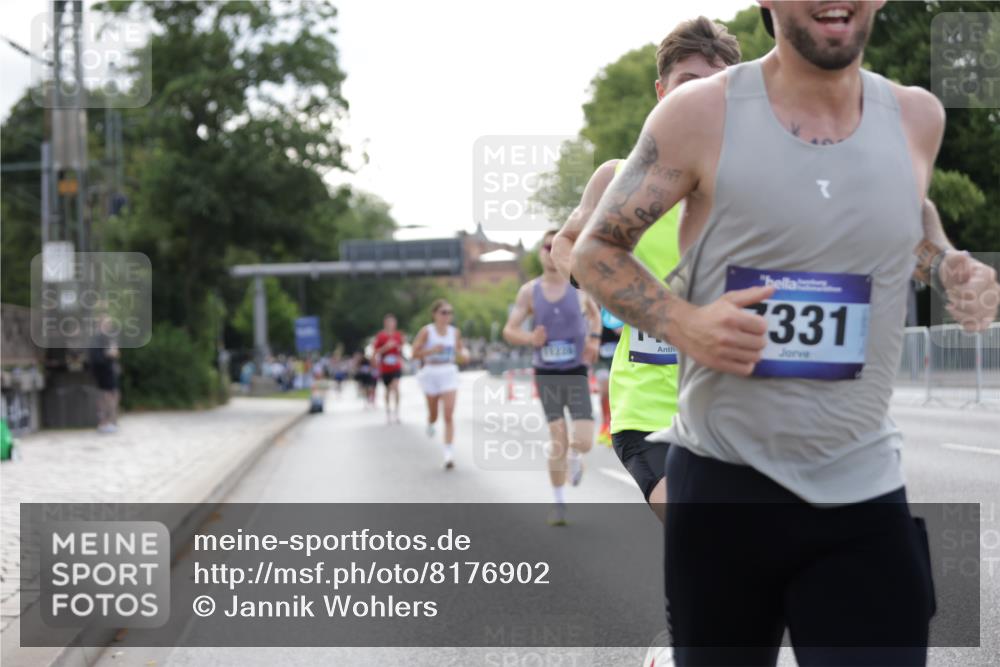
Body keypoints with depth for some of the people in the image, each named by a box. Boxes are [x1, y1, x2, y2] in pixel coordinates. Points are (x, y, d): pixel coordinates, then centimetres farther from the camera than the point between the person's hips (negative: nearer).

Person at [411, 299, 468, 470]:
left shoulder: (455, 332, 4)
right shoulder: (426, 331, -6)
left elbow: (462, 357, 14)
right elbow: (415, 353, -8)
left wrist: (461, 353, -9)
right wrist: (432, 350, -22)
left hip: (449, 373, 1)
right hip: (431, 373, -1)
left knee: (449, 414, -12)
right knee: (433, 414, 13)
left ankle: (449, 453, -14)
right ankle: (430, 423, 52)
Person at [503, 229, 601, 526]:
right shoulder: (529, 291, -2)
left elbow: (594, 313, 18)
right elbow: (509, 330, 3)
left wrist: (594, 339, 0)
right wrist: (529, 338, -18)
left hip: (576, 373, 0)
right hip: (546, 374, 0)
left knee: (583, 443, -11)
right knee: (558, 442, -5)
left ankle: (575, 457, 27)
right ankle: (559, 502, 11)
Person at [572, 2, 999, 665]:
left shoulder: (917, 117, 3)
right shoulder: (701, 113, -8)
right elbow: (595, 249, 1)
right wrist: (681, 322, -17)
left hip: (864, 491, 2)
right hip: (723, 483, -2)